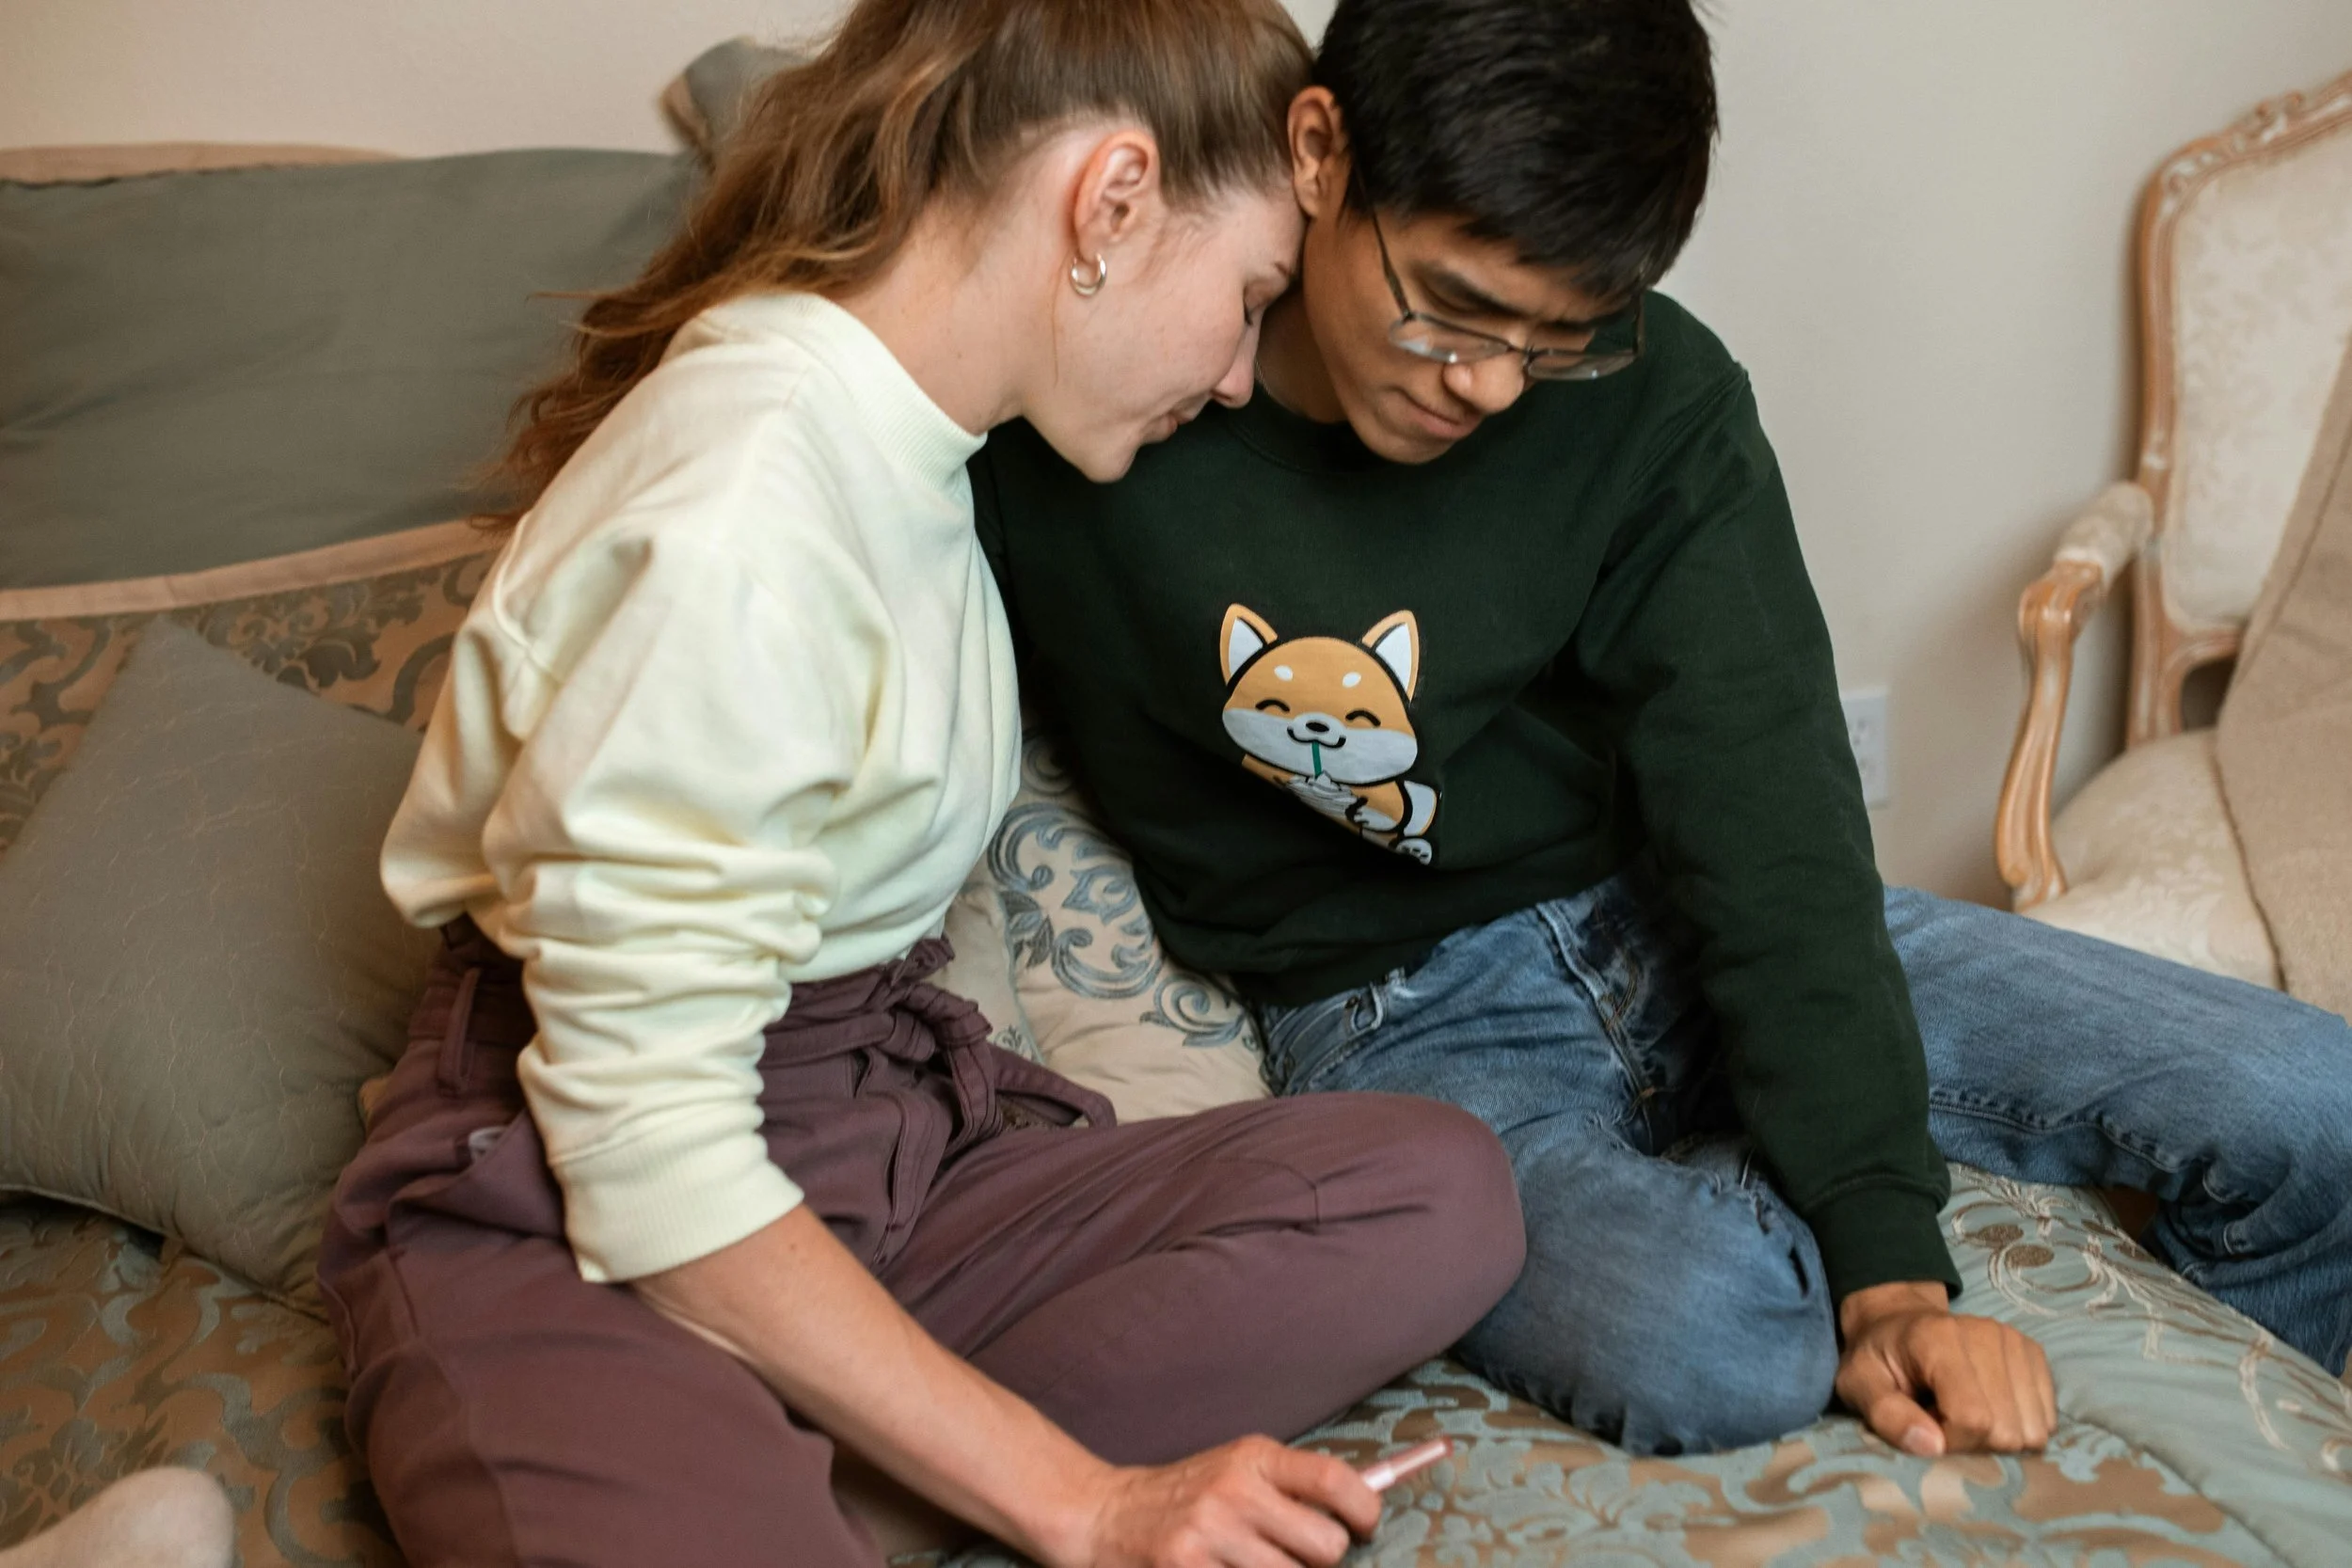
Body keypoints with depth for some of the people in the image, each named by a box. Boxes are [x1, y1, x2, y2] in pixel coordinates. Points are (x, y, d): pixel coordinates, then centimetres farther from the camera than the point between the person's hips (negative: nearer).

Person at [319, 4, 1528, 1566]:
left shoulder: (922, 452, 9)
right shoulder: (737, 518, -21)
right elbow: (648, 1161, -22)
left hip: (888, 1155, 10)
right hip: (566, 1231, -9)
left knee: (1443, 1192, -16)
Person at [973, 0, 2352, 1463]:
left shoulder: (1657, 401, -11)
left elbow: (1766, 820, -14)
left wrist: (1891, 1264, -22)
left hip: (1664, 914, 3)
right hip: (1403, 1016, -2)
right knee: (1706, 1353, -35)